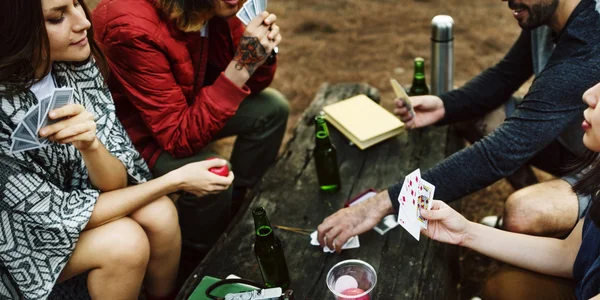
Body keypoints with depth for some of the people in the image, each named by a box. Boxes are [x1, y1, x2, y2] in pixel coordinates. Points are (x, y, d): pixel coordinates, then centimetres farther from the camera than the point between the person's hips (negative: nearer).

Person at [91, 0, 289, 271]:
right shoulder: (135, 29, -36)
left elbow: (249, 86, -2)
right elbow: (180, 138, -35)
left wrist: (261, 54, -24)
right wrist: (242, 66, -38)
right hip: (134, 130, -7)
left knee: (272, 108, 1)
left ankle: (237, 207, 18)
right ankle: (195, 259, 3)